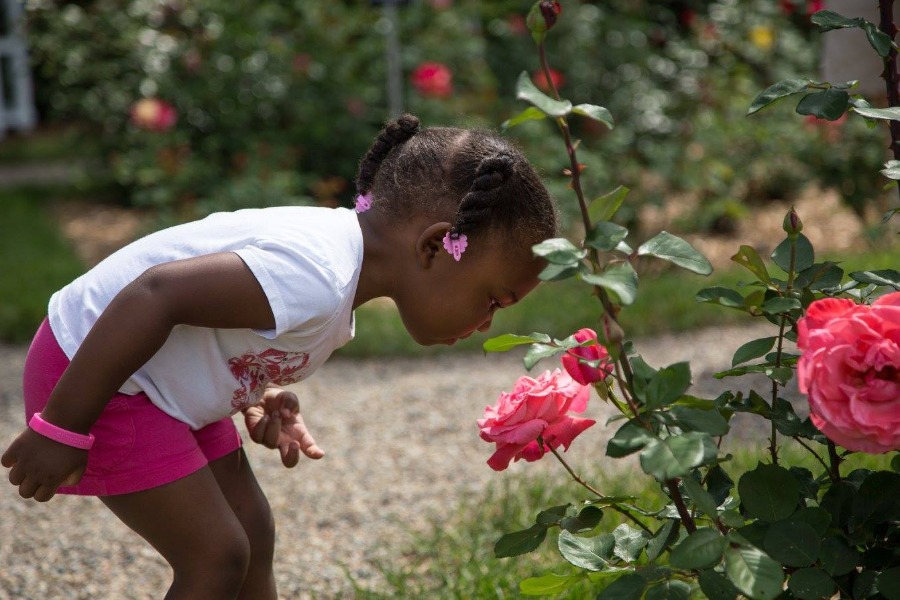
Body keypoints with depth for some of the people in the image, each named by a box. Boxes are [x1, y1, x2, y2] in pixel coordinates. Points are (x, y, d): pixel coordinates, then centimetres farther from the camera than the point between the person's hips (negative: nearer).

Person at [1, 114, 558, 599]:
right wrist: (62, 430, -29)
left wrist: (261, 399, -5)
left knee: (253, 531, 14)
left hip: (168, 382, 10)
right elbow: (151, 297, -36)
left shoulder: (341, 241, 0)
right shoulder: (317, 278, -32)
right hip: (92, 370, -10)